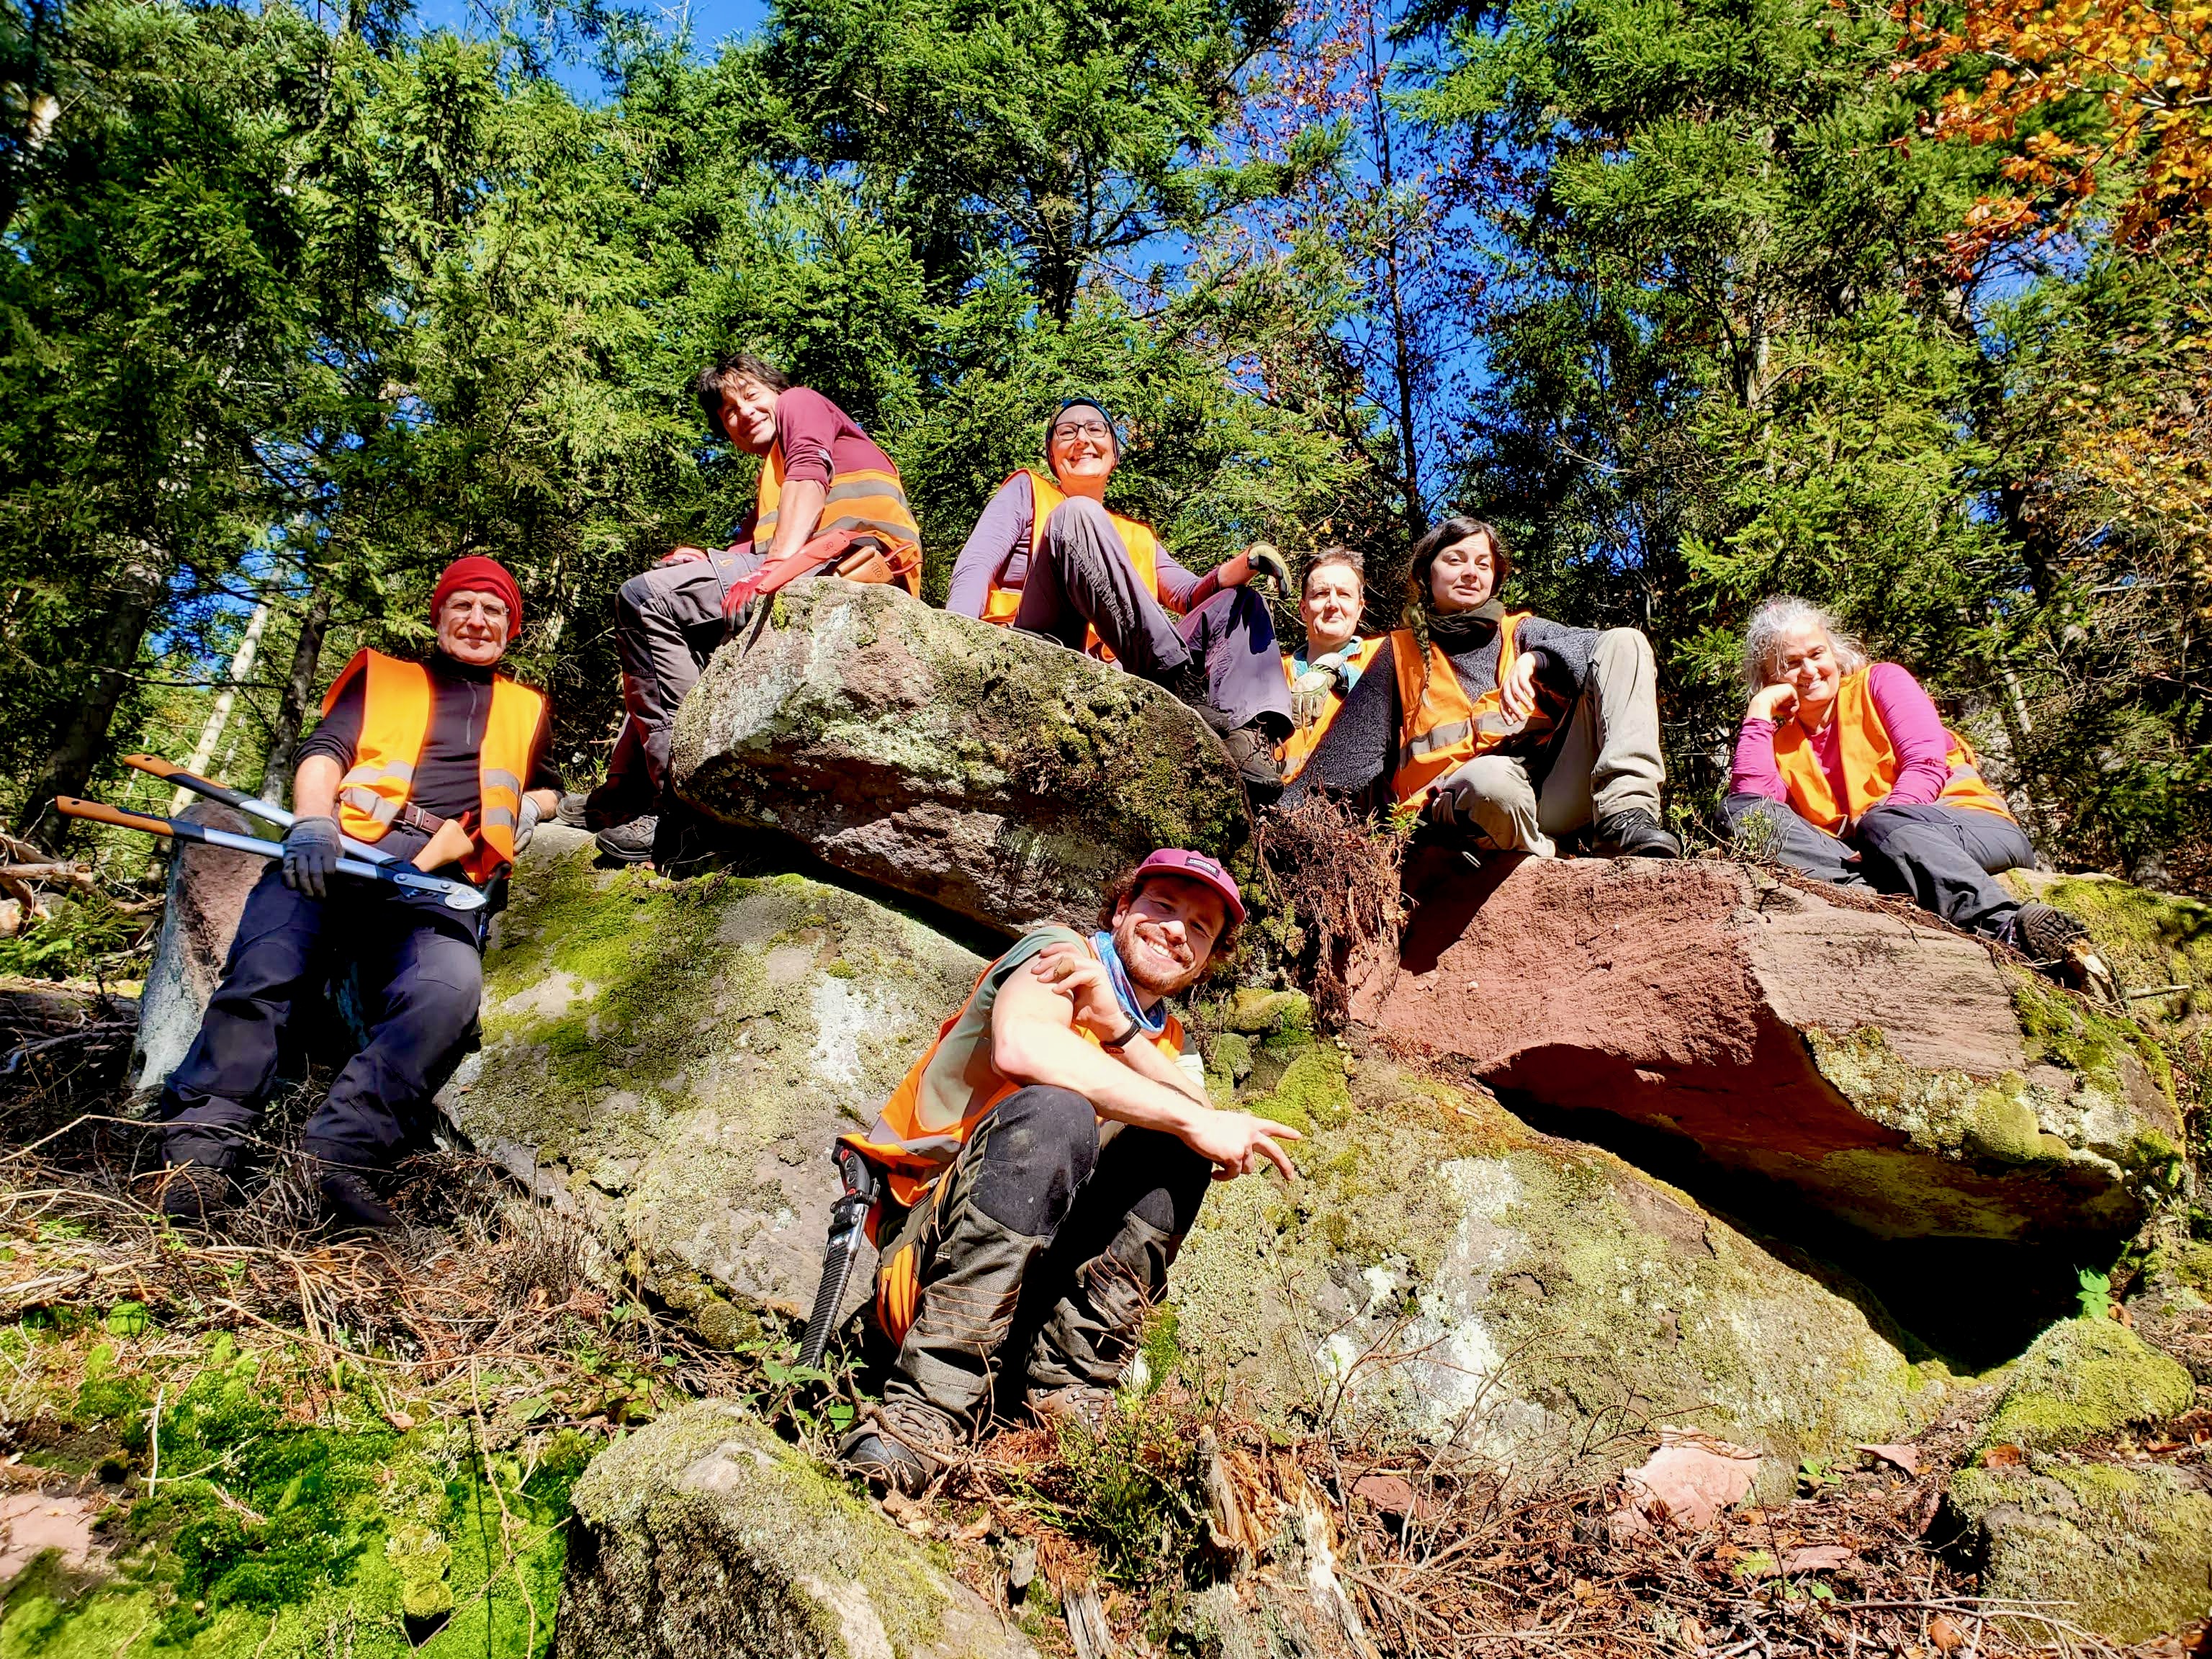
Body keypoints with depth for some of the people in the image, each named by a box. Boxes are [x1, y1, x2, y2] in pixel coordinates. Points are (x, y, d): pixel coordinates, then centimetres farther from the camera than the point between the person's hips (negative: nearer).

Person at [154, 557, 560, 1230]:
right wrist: (313, 824, -8)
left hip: (442, 881, 0)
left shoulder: (528, 709, 33)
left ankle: (341, 1150, -35)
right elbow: (324, 751, 14)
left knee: (449, 990, -32)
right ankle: (204, 1139, -25)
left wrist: (533, 806, 13)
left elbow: (546, 785, 39)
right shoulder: (381, 677, 27)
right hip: (341, 850, 0)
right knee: (267, 968, -29)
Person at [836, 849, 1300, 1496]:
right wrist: (1193, 1121, -26)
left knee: (1176, 1144, -14)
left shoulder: (1172, 1047, 19)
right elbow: (1019, 1044, -26)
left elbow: (1225, 1154, -5)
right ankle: (931, 1406, -32)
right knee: (1056, 1110, -32)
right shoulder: (1063, 953, 1)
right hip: (935, 1230, -5)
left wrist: (1117, 1028, -17)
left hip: (1047, 1265, 6)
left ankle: (1071, 1384, -18)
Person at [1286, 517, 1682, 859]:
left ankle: (1625, 814, -25)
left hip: (1557, 781, 3)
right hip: (1462, 795, -3)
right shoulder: (1400, 652, 23)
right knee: (1492, 777, -41)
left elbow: (1593, 645, 5)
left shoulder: (1519, 631, 25)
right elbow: (1348, 747, 16)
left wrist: (1534, 660, -16)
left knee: (1624, 643, -11)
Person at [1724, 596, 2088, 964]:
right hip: (1861, 856, 2)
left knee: (1882, 825, -37)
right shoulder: (1779, 743, 17)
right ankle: (1869, 890, -43)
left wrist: (1873, 824, -22)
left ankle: (2010, 926, -49)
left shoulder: (1880, 682, 11)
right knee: (1741, 811, -20)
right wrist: (1759, 712, -1)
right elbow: (1749, 800, -7)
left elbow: (1926, 766, -5)